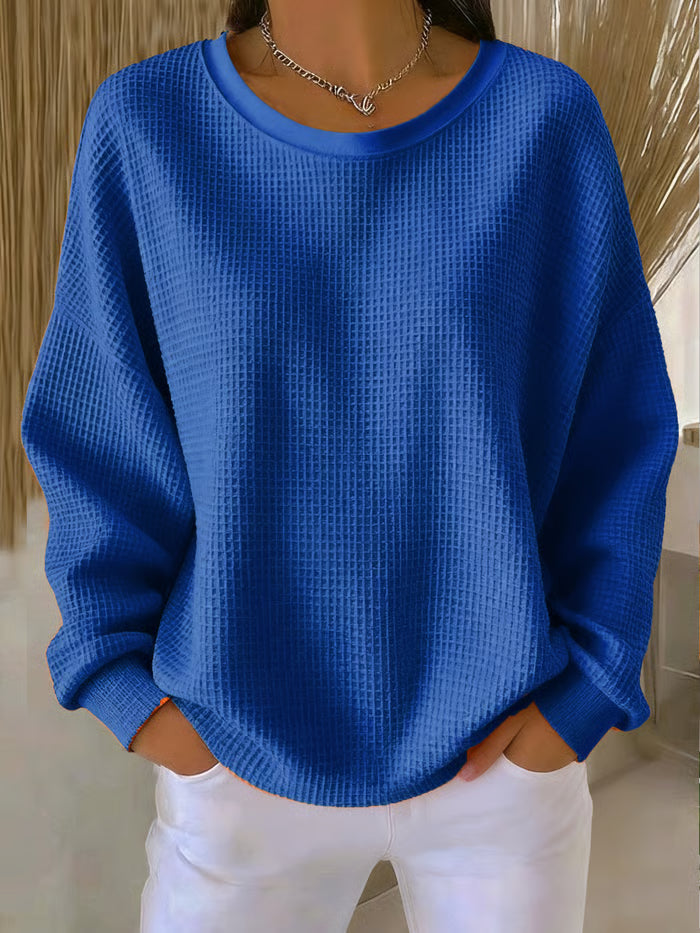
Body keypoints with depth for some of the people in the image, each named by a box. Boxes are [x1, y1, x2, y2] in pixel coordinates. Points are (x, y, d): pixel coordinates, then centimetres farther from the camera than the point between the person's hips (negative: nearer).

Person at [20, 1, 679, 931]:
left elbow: (617, 435, -4)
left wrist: (584, 685, -9)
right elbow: (97, 435, -3)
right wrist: (125, 679, -10)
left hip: (502, 747, 1)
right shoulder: (147, 125, -8)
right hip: (247, 757, 0)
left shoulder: (547, 120, -9)